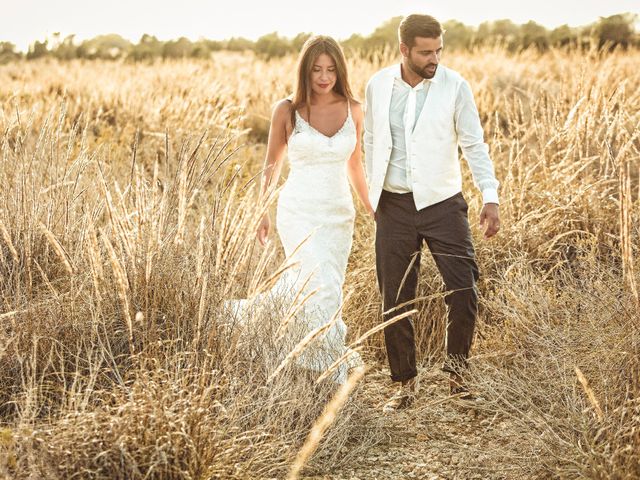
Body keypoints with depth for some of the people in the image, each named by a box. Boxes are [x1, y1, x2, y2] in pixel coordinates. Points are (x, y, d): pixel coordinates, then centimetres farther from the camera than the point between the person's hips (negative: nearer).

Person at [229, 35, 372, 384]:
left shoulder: (353, 111, 5)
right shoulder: (287, 110, -3)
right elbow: (272, 164, 8)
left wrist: (371, 208, 20)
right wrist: (263, 211, 6)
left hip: (339, 214, 4)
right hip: (299, 212, -4)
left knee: (312, 291, 8)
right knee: (322, 291, -17)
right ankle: (333, 375, -6)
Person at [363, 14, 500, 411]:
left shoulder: (455, 86, -6)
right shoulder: (378, 86, 1)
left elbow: (474, 144, -3)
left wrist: (491, 197, -13)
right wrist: (372, 194, 13)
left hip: (443, 203, -2)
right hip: (394, 207, 2)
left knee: (464, 292, -8)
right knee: (395, 302, 6)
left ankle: (457, 367, 18)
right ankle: (406, 384, 21)